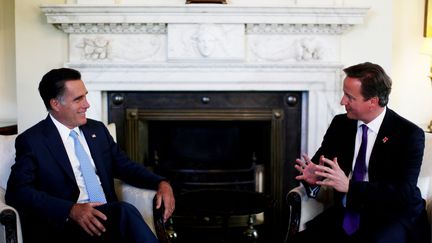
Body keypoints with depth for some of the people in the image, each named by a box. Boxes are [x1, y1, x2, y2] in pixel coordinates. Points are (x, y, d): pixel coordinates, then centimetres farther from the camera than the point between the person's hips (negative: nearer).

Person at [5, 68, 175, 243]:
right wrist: (71, 209, -23)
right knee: (125, 212, -32)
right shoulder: (31, 141, 0)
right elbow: (17, 191, -9)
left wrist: (161, 183, 1)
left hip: (109, 214, 5)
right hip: (64, 224, -5)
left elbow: (125, 166, 21)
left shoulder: (97, 130, 16)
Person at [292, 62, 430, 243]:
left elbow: (404, 194, -18)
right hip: (346, 214, 3)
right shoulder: (340, 124, 5)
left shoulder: (409, 134, -10)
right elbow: (319, 162, 9)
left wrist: (349, 186, -28)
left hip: (392, 218, -3)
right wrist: (312, 177, -16)